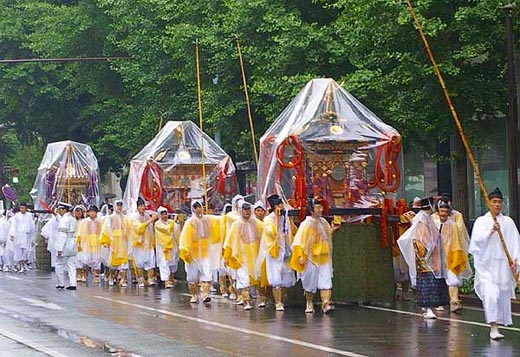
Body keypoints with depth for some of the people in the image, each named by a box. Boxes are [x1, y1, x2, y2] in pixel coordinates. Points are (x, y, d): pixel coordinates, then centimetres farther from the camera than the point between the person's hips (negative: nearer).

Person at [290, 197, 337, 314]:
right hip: (311, 258, -5)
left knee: (325, 281, -8)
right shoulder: (307, 224, -9)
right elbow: (299, 241, -11)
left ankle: (325, 304, -15)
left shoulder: (323, 222, 9)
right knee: (310, 282, 4)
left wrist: (332, 229, 9)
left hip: (324, 258, 5)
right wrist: (300, 255, -18)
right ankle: (309, 304, 20)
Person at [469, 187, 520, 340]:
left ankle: (497, 324, 24)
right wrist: (491, 231, -26)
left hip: (504, 264, 3)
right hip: (487, 263, -3)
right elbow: (477, 239, -11)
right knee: (491, 294, -17)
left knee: (503, 295, 7)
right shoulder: (481, 221, 4)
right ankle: (493, 327, -20)